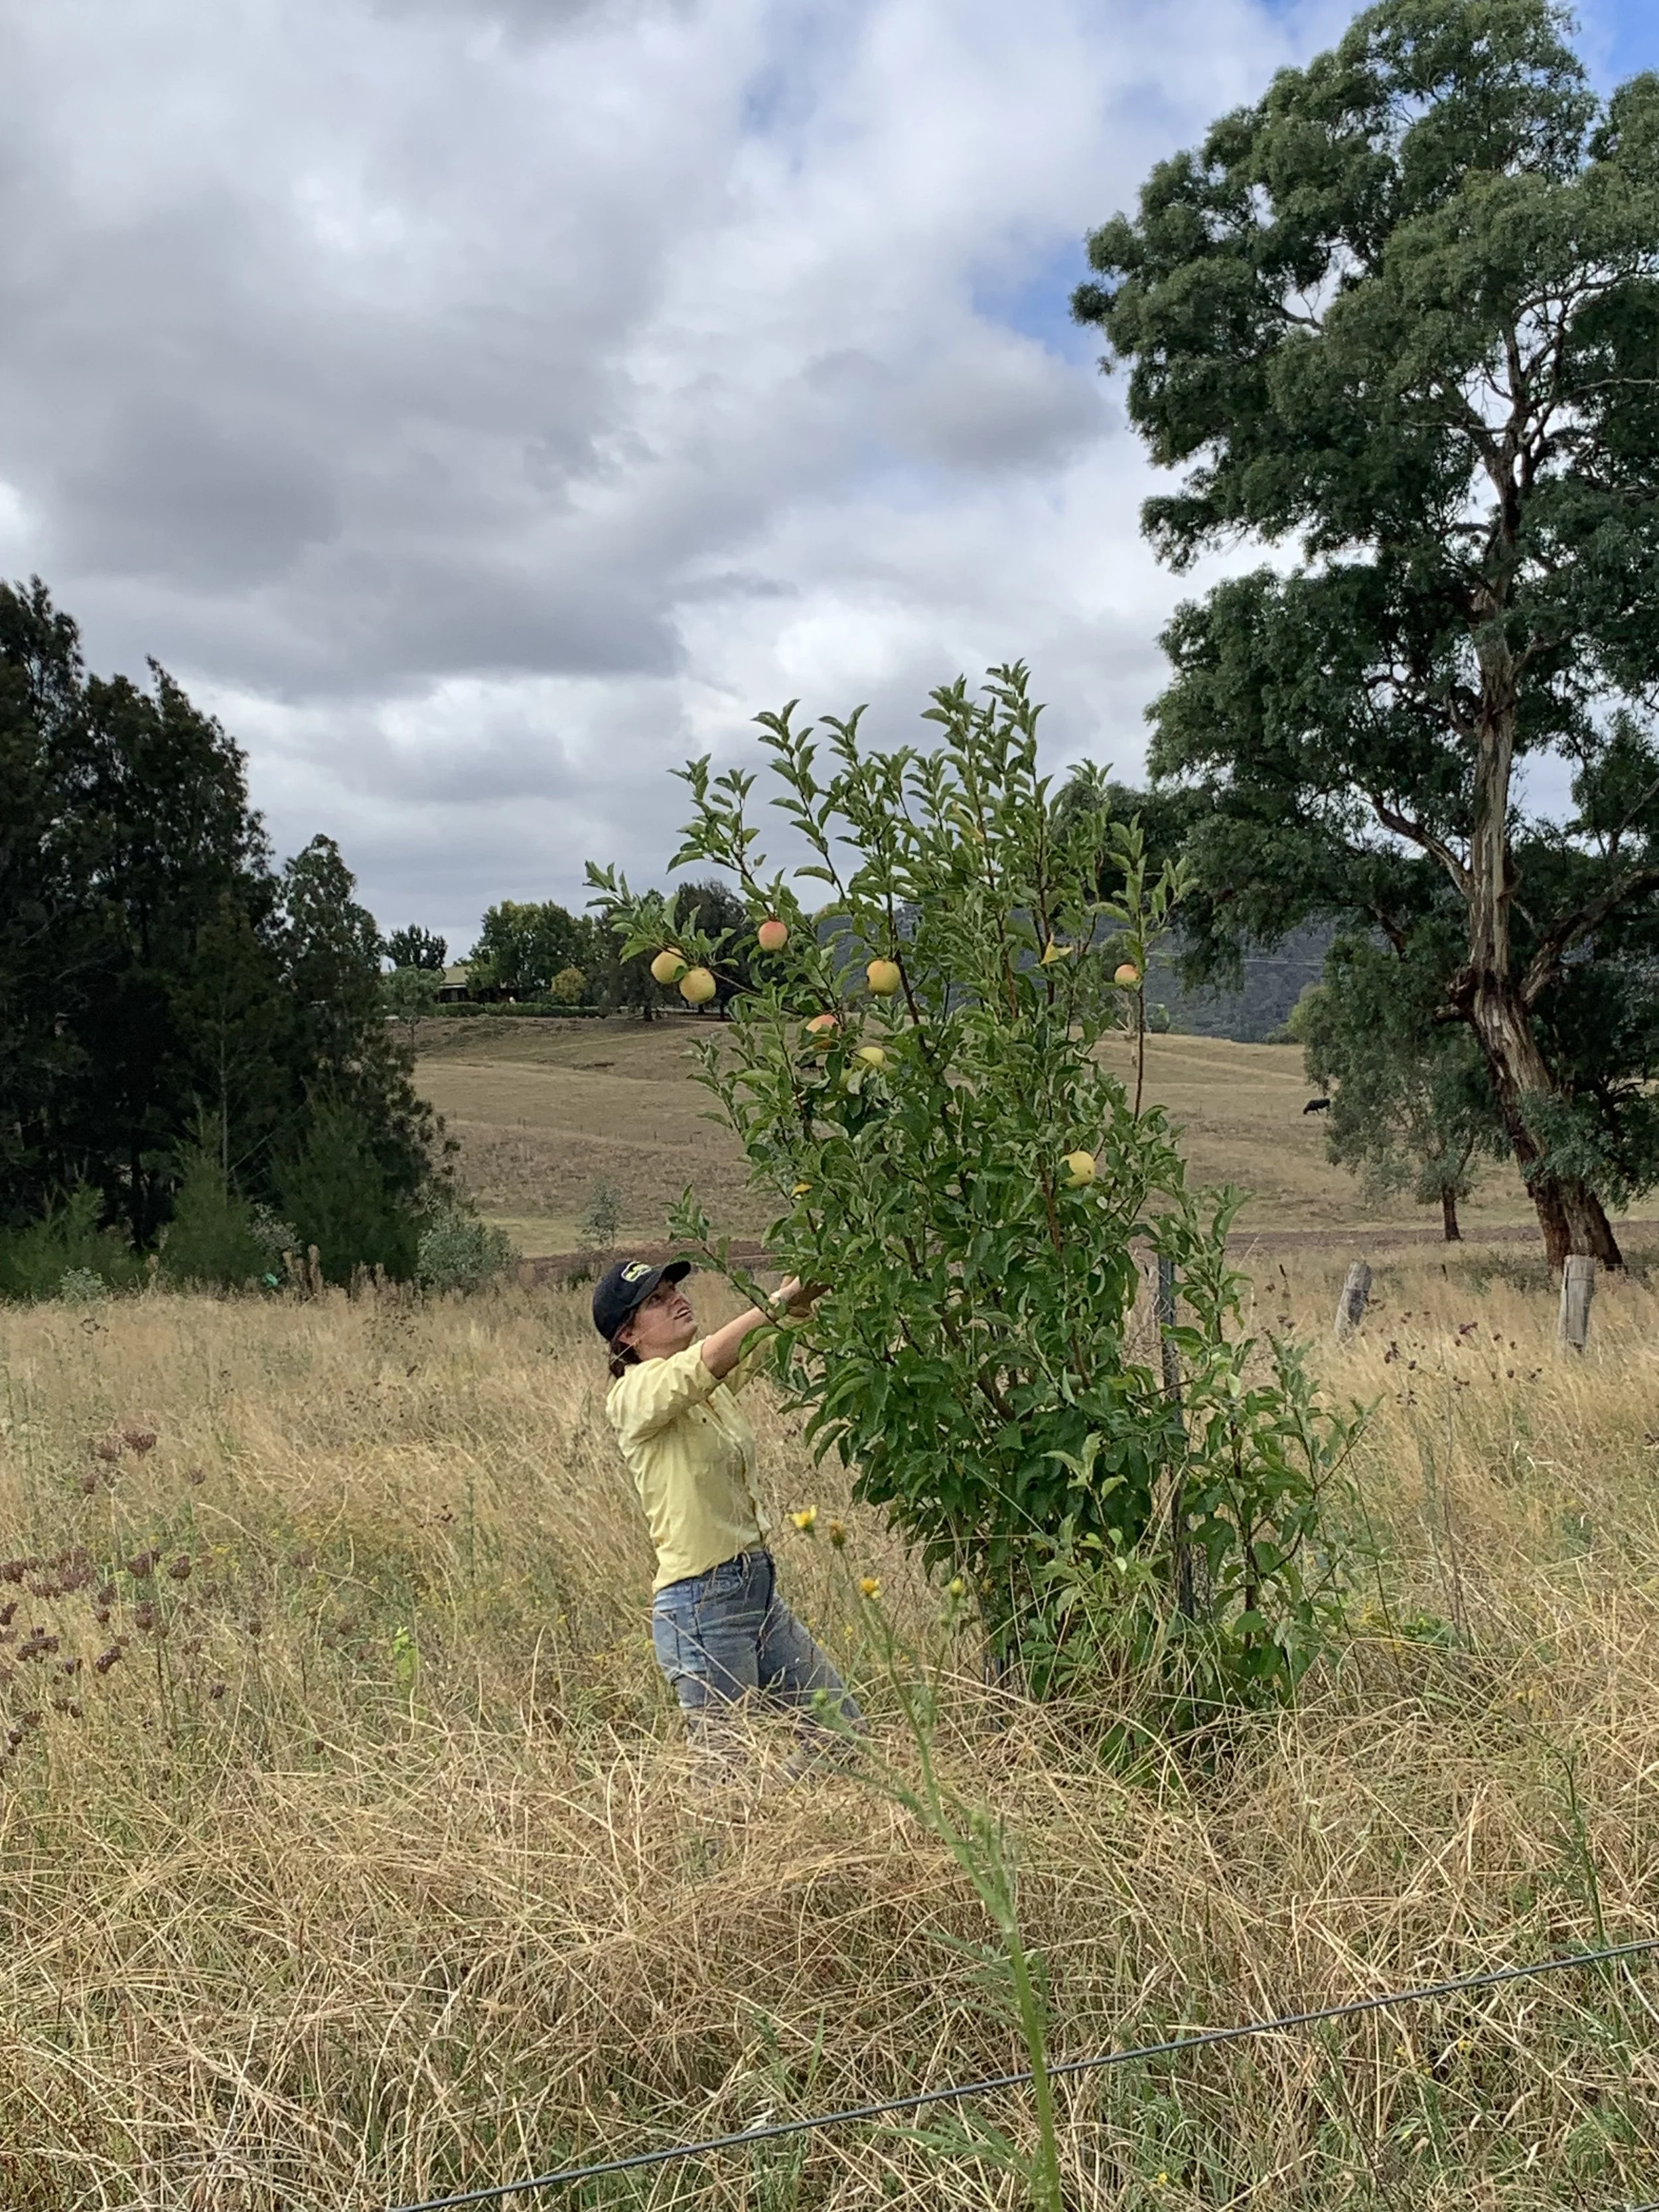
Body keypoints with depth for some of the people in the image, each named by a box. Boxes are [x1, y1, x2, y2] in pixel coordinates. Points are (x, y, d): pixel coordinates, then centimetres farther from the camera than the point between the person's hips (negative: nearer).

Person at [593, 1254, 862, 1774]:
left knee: (842, 1733, 14)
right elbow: (704, 1363, -30)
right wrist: (779, 1301, -30)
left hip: (760, 1588, 8)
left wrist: (801, 1303, -20)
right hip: (700, 1605, -8)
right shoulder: (633, 1395, -12)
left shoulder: (711, 1382, 13)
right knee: (723, 1771, -2)